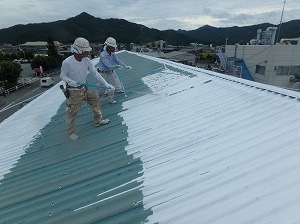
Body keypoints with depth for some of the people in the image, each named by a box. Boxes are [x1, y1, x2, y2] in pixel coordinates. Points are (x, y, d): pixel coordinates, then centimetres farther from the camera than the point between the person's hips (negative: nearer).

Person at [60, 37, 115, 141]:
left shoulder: (87, 60, -10)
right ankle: (71, 132, 28)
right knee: (72, 113, 5)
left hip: (85, 88, 6)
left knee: (96, 102, 14)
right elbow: (62, 75, -10)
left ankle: (98, 120, 38)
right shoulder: (67, 62, -24)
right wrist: (70, 81, -30)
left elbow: (95, 73, -9)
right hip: (74, 91, -6)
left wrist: (106, 84, -17)